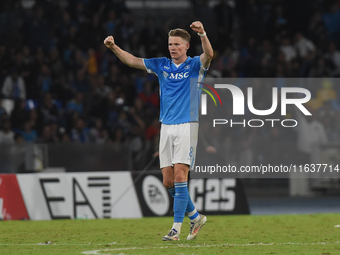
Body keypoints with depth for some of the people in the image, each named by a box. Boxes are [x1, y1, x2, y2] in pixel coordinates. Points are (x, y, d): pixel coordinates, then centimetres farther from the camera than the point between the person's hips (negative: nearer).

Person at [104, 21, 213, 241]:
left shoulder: (195, 65, 0)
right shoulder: (162, 65, 12)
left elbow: (209, 55, -21)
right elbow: (132, 61, 10)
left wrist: (202, 34, -39)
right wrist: (113, 47, -5)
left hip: (187, 126, -5)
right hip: (166, 127, 5)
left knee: (180, 176, -13)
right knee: (168, 181, 2)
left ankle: (177, 227, -11)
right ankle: (195, 217, 20)